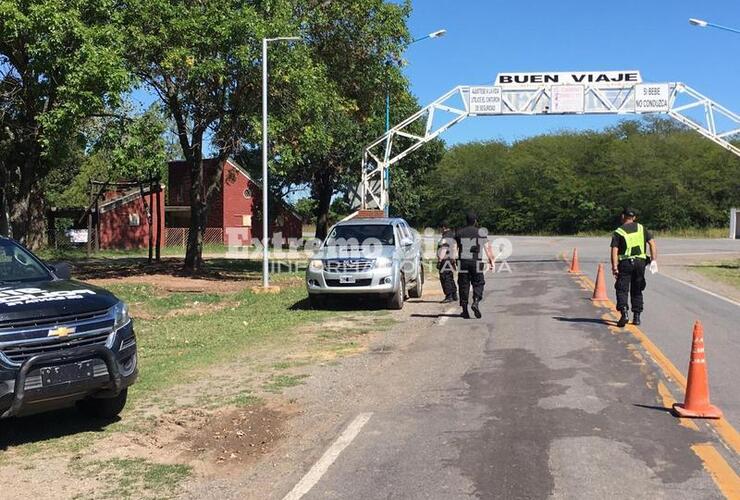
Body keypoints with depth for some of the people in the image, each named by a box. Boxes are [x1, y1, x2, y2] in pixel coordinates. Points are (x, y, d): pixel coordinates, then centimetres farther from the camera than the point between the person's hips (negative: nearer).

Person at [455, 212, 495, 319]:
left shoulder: (459, 232, 6)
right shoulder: (481, 232, 1)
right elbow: (488, 248, 2)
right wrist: (492, 260, 10)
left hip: (463, 262, 2)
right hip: (476, 263, -2)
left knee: (464, 286, 6)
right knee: (478, 284, 9)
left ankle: (465, 310, 7)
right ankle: (476, 302, -14)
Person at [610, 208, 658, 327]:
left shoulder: (618, 232, 0)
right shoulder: (641, 228, 10)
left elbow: (614, 250, -9)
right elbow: (652, 243, 4)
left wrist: (614, 267, -12)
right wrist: (654, 260, 2)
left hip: (625, 263, -3)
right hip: (640, 262, 3)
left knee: (622, 290, 0)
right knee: (637, 290, 14)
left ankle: (624, 313, -20)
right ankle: (636, 317, 14)